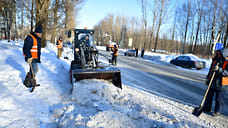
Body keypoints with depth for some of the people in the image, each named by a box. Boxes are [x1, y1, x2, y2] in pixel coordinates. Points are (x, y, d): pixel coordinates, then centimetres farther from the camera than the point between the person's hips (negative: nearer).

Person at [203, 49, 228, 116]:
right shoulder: (215, 60, 10)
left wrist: (219, 69, -29)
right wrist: (207, 78, 18)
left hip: (220, 84, -6)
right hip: (212, 82, 6)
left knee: (219, 99, 5)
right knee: (209, 96, 13)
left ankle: (218, 111, 19)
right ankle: (206, 108, 26)